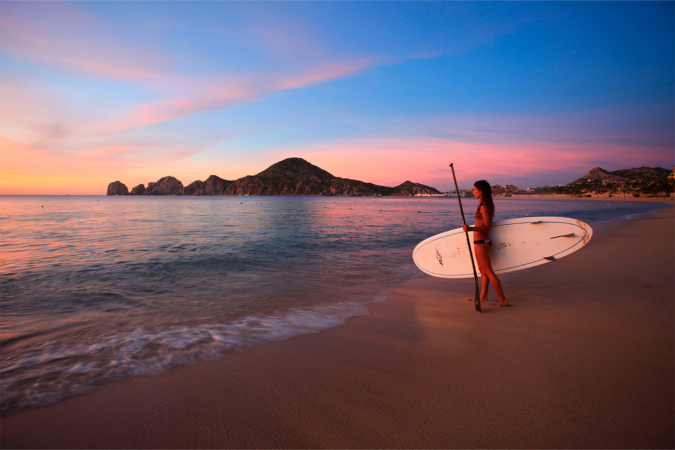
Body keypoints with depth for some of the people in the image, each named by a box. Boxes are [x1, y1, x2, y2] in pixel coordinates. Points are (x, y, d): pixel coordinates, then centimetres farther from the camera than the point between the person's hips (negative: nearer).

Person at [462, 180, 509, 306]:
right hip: (483, 241, 10)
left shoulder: (484, 206, -18)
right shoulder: (486, 204, 11)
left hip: (480, 243, -10)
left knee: (488, 271, -4)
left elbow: (487, 226, -25)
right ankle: (483, 296, 26)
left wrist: (471, 228, -35)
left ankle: (503, 299, 2)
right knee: (483, 269, 16)